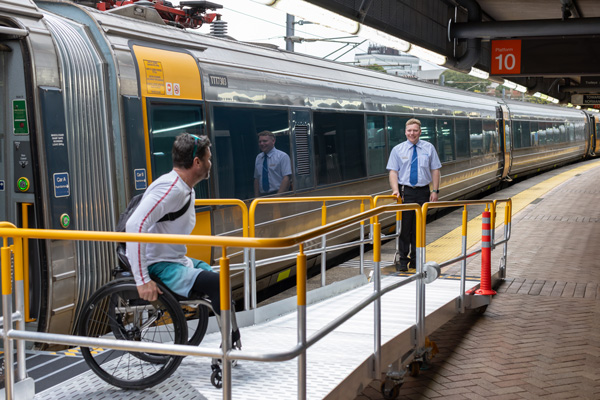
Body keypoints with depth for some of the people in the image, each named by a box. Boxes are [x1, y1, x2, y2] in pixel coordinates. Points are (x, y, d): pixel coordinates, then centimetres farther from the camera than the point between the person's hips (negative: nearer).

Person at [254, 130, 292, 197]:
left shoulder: (282, 156, -3)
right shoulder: (258, 158, 14)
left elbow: (286, 179, -11)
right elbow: (256, 179, 15)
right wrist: (256, 198, 5)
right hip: (263, 195, 4)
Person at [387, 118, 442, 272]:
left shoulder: (429, 148, 7)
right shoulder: (397, 150, 4)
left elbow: (435, 170, 6)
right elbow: (393, 172, -1)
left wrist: (435, 191, -2)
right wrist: (395, 190, -15)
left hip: (423, 192, 1)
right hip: (405, 191, -1)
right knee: (404, 226, -3)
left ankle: (415, 259, 16)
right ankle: (402, 259, 5)